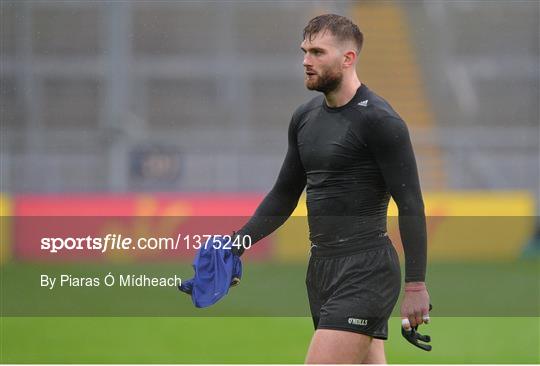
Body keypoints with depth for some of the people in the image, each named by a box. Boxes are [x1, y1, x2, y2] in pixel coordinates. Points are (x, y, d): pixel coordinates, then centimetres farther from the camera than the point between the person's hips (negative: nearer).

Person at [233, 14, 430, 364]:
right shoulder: (305, 117, 13)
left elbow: (411, 205, -13)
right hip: (322, 266, 8)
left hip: (365, 270, -8)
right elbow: (284, 196, 21)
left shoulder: (379, 120, -12)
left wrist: (416, 286, -16)